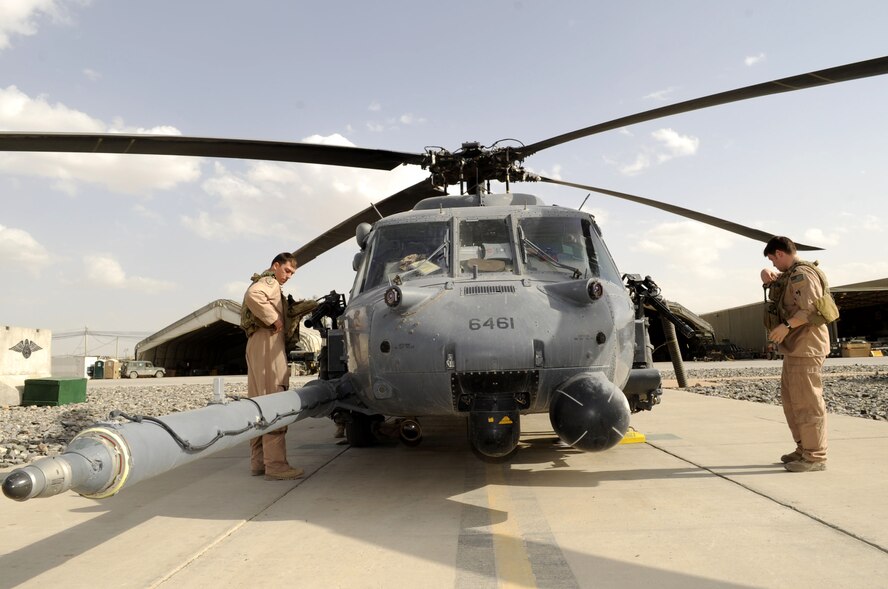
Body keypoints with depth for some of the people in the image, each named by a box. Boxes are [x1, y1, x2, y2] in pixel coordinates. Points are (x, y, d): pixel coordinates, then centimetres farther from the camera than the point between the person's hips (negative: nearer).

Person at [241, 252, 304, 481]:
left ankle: (258, 461, 13)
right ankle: (275, 465, -16)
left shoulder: (266, 284, 27)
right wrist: (274, 320, -19)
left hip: (256, 344, 11)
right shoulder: (269, 282, -4)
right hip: (268, 342, -11)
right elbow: (252, 295, -26)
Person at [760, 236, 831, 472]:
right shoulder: (791, 274, 17)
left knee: (806, 402, -7)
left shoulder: (802, 274, -15)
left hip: (805, 348, -11)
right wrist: (768, 274, 9)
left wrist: (787, 325, -30)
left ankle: (815, 457, 0)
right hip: (795, 347, 11)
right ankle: (804, 448, 23)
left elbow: (812, 309, -23)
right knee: (790, 398, 15)